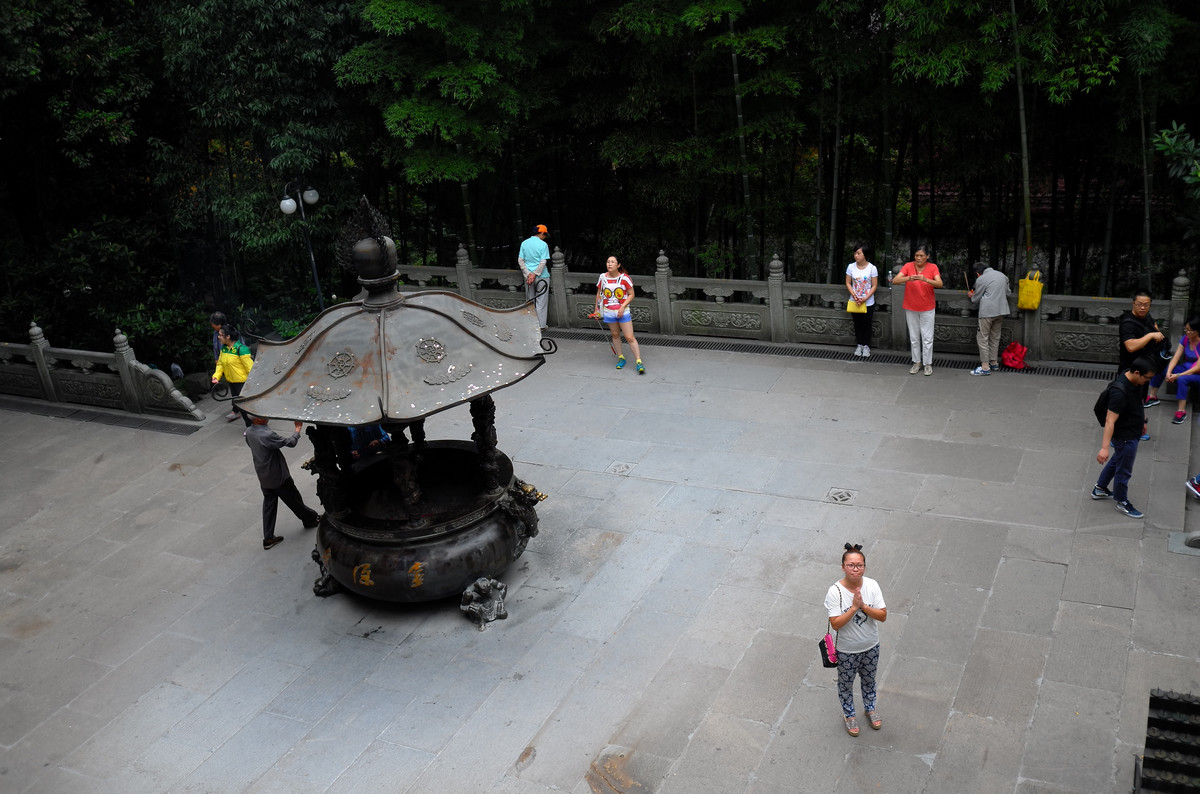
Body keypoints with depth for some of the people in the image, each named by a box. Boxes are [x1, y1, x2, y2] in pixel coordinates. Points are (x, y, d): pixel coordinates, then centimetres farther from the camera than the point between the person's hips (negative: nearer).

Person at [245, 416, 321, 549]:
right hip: (278, 477, -7)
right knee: (294, 500, 14)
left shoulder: (249, 433, -6)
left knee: (269, 505, 15)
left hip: (263, 477, 7)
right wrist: (298, 430, -5)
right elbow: (290, 442, -22)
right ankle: (311, 519, 36)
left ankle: (268, 538, 17)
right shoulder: (267, 435, -31)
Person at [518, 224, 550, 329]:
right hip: (542, 276, -4)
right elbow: (543, 262, -16)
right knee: (541, 302, 4)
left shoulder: (524, 243, 4)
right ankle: (541, 325, 7)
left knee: (530, 301, 14)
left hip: (528, 276, 4)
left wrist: (528, 274, -4)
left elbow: (520, 260, 1)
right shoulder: (543, 245, -11)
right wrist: (535, 274, -12)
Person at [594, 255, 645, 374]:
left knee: (629, 337, -6)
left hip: (623, 311, -3)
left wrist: (622, 307, -16)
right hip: (608, 311, 3)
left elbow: (631, 294, -5)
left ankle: (639, 362, -3)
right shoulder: (603, 277, -1)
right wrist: (597, 310, 14)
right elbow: (599, 293, 12)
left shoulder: (624, 278, -11)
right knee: (615, 335, 14)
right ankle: (621, 357, 30)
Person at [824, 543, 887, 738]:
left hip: (870, 647, 3)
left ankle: (870, 708, 53)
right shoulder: (835, 592, -26)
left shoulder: (872, 585, -17)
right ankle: (849, 714, 47)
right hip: (846, 650, -3)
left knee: (868, 680, 27)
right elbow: (835, 624, -27)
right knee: (846, 683, 21)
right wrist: (854, 607, -35)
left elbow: (883, 616, -16)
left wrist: (863, 606, -30)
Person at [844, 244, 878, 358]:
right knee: (857, 324, 12)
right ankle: (859, 345, 27)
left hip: (868, 303, -2)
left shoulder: (872, 268, -11)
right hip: (854, 302, 2)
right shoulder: (851, 267, -4)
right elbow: (848, 283, 0)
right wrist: (854, 295, -15)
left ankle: (866, 346, 21)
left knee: (866, 325, 7)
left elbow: (874, 286, -9)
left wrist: (865, 298, -19)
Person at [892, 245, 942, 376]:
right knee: (914, 337, 11)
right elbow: (895, 281, -19)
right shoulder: (908, 266, -7)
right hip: (911, 308, 1)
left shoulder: (932, 267, -9)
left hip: (927, 308, -1)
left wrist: (925, 279, -40)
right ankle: (917, 362, 23)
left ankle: (928, 364, 15)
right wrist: (909, 278, -37)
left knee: (927, 338, 3)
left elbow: (939, 284, -23)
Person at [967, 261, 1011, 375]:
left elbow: (976, 299, 0)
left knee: (983, 338, -2)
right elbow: (1007, 293, 19)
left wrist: (971, 296, 22)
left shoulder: (981, 279, -6)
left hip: (988, 311, -7)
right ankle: (994, 363, 23)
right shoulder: (1002, 275, 13)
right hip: (1001, 310, 7)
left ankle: (985, 367, -5)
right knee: (995, 337, 17)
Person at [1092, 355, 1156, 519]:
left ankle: (1099, 489, 47)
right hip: (1125, 437, -9)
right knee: (1124, 470, 11)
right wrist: (1105, 447, -40)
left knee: (1116, 461, 28)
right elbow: (1110, 421, -37)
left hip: (1132, 433, 9)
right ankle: (1122, 503, 32)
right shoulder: (1120, 392, -36)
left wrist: (1142, 422, 26)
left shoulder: (1134, 381, -8)